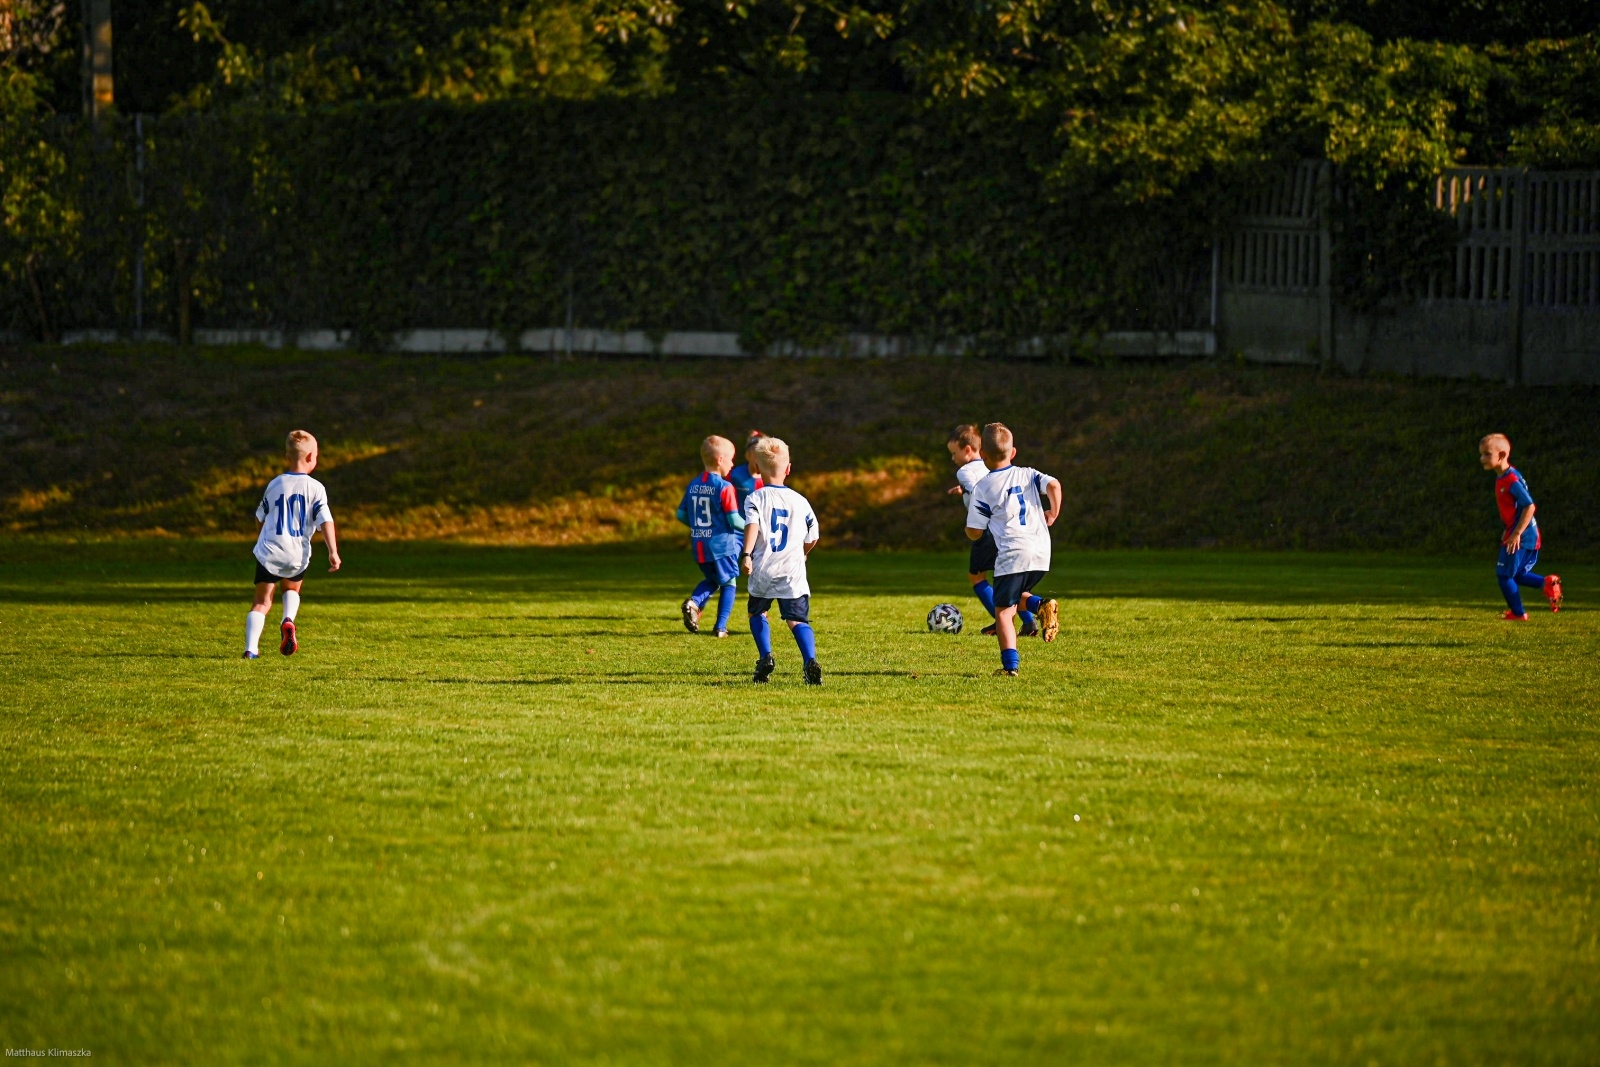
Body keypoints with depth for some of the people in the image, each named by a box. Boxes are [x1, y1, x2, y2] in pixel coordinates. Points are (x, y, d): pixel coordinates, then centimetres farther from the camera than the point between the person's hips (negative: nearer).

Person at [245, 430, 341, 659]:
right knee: (292, 588, 29)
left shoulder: (275, 485, 5)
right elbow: (326, 521, -11)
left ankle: (251, 647, -15)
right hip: (298, 555, 0)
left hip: (269, 552, 0)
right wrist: (333, 553, -10)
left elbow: (261, 517, 17)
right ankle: (288, 621, 1)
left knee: (262, 601, 3)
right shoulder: (316, 488, -3)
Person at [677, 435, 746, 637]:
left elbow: (681, 514, 9)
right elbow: (734, 520, -16)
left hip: (699, 545, 6)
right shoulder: (725, 488, -14)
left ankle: (694, 602, -3)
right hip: (723, 544, -6)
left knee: (711, 579, 24)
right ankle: (721, 627, 5)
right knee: (729, 583, 10)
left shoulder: (693, 486, 5)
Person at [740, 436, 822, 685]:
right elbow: (812, 538, 16)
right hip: (793, 571, 1)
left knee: (757, 613, 22)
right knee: (797, 620, -2)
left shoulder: (755, 499, 1)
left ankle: (766, 657, 5)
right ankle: (811, 660, -25)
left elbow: (752, 525, -18)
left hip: (763, 570, -1)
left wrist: (746, 554, -26)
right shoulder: (800, 501, 10)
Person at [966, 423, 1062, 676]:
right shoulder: (1027, 475, 11)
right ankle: (1040, 605, -4)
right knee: (1016, 596, 26)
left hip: (1012, 555, -5)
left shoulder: (983, 489, 1)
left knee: (1003, 611, 1)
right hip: (1041, 553, 5)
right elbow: (1053, 485, -7)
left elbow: (974, 533, 0)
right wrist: (1053, 514, 9)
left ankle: (1010, 663, -12)